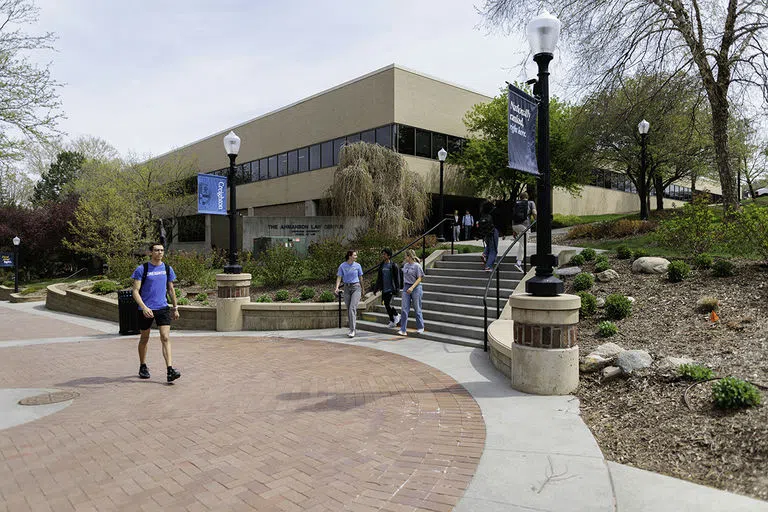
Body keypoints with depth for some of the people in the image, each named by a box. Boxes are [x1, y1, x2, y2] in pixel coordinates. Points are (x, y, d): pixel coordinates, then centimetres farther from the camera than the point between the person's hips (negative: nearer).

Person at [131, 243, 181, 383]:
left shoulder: (167, 269, 7)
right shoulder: (142, 269, -5)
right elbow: (135, 291, -9)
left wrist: (175, 308, 17)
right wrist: (144, 307, -22)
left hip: (163, 308, 2)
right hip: (146, 309, -2)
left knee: (166, 338, -9)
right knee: (144, 339, 13)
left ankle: (170, 371, -14)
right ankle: (143, 367, 33)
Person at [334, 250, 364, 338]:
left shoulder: (357, 265, 1)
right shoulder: (342, 266, -1)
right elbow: (339, 277, -7)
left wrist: (362, 289, 19)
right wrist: (337, 288, -22)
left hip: (356, 287, -2)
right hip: (347, 288, 2)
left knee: (352, 308, -15)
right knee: (348, 310, 8)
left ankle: (352, 330, -16)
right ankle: (352, 329, 22)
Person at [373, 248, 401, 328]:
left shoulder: (394, 265, -7)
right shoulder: (381, 265, 12)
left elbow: (397, 278, -8)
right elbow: (379, 278, 18)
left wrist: (397, 289, -14)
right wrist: (376, 288, 15)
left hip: (390, 289, -6)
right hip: (384, 289, 7)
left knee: (388, 304, -14)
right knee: (386, 306, 8)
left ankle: (396, 315, 10)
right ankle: (392, 321, 21)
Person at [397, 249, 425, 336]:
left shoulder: (417, 266, -10)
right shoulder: (405, 265, 8)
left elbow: (419, 279, -12)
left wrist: (412, 287, -22)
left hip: (415, 288, -5)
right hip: (406, 288, 5)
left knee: (417, 309, 7)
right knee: (404, 309, -2)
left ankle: (420, 327, 25)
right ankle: (403, 330, -1)